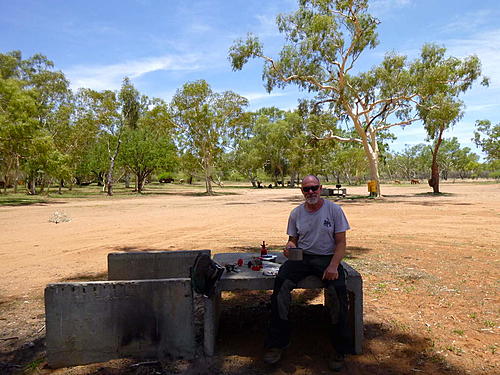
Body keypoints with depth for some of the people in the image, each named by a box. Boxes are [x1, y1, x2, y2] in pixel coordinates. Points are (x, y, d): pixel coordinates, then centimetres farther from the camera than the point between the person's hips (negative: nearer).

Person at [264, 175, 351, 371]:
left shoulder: (334, 210, 0)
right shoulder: (296, 213, 9)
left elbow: (341, 242, -1)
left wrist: (333, 266, -16)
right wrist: (290, 245, -10)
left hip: (327, 257, -2)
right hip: (302, 257, 2)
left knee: (338, 289, -30)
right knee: (281, 282, -25)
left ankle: (339, 349, -9)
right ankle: (277, 342, -15)